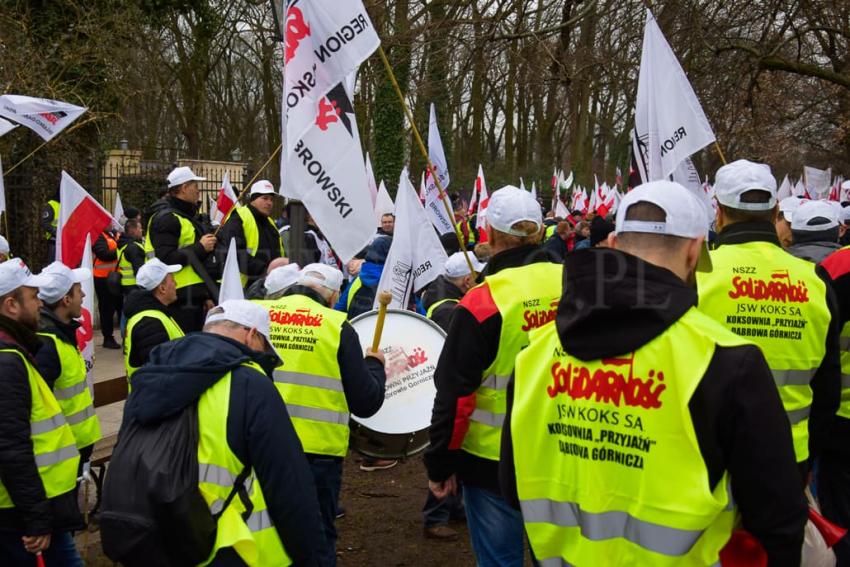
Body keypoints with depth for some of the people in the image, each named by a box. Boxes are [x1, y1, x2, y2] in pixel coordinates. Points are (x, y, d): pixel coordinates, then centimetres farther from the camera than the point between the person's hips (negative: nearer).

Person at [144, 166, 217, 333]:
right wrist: (200, 247, -16)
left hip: (193, 297, 10)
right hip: (180, 299, -10)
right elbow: (166, 259, -24)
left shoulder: (185, 217, 23)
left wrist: (205, 295, 23)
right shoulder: (166, 218, -11)